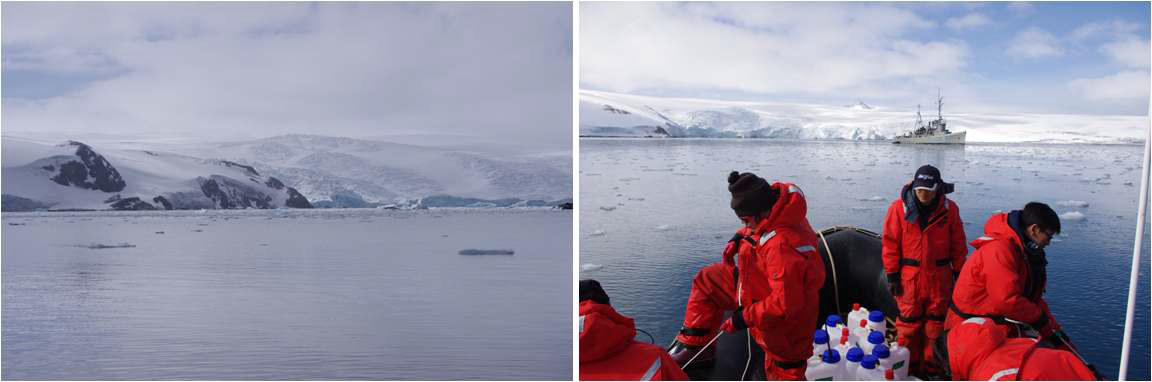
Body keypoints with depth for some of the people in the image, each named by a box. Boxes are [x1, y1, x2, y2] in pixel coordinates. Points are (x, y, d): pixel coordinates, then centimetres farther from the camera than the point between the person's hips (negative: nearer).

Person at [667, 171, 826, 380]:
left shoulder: (782, 247, -42)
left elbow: (785, 304, -38)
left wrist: (746, 317, -26)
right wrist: (741, 238, -9)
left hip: (783, 319, -10)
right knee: (706, 281, 17)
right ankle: (695, 344, 27)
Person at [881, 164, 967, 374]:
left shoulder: (949, 209, -2)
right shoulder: (899, 208, -8)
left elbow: (958, 244, 6)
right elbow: (890, 243, -4)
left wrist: (959, 272, 7)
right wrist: (892, 274, -4)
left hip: (939, 275, 2)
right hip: (909, 275, -2)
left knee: (936, 321, 10)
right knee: (909, 320, 6)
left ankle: (931, 366, 24)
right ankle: (908, 365, 19)